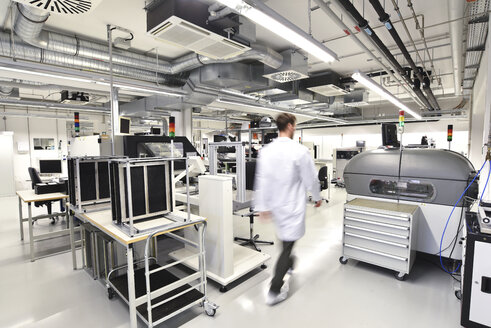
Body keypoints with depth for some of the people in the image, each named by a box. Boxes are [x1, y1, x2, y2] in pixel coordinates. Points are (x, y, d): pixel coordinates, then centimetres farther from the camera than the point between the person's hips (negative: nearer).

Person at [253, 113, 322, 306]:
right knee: (288, 244, 6)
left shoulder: (266, 151, -6)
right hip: (293, 205, -5)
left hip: (275, 205, 6)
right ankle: (274, 292, 15)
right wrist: (317, 197, 9)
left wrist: (262, 206, 5)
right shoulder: (300, 151, -19)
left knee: (284, 239, 28)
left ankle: (288, 263, 54)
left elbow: (262, 180, -3)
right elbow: (311, 179, -10)